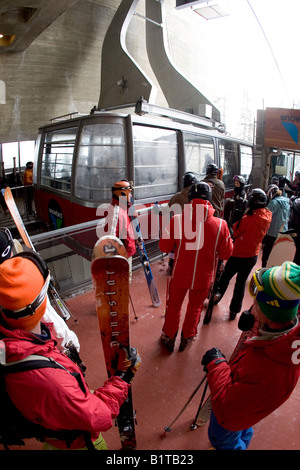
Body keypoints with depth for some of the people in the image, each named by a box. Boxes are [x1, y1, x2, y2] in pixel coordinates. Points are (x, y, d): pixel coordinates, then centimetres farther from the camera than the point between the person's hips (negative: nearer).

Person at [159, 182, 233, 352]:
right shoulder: (220, 225, -16)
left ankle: (169, 337, 42)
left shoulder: (177, 220, -20)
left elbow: (164, 247, -10)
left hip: (180, 274, -1)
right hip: (204, 277, 1)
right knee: (195, 307, 25)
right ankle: (187, 337, 45)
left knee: (174, 306, 23)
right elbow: (226, 254, -6)